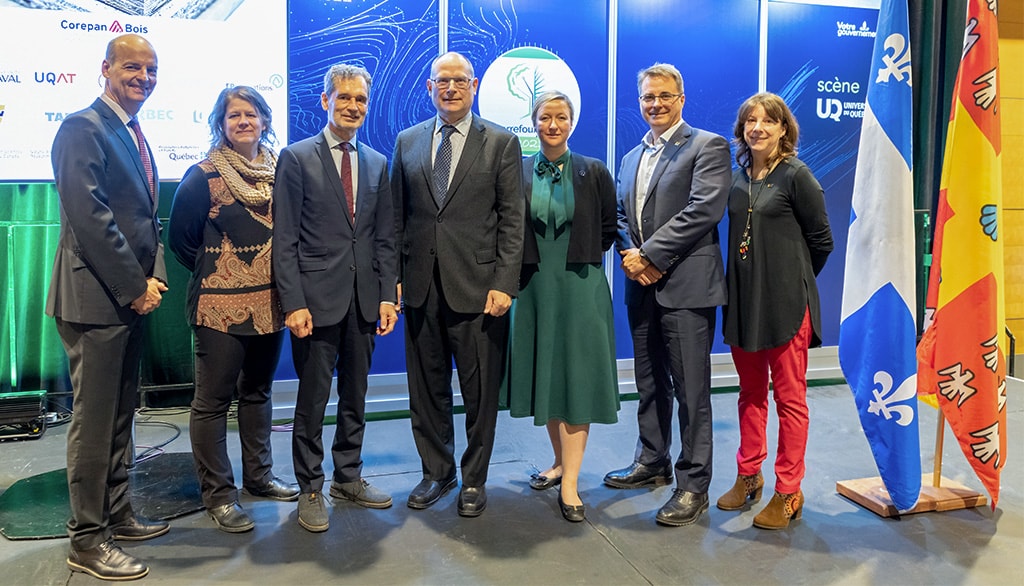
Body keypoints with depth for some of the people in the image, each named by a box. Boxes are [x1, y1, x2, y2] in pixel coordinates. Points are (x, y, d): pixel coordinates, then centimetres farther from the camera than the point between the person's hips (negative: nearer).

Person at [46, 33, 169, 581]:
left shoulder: (134, 136, 18)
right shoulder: (83, 128, -10)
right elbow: (90, 216, -19)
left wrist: (154, 276, 4)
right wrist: (135, 286, -15)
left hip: (132, 298, 9)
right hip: (96, 299, -9)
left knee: (120, 415, 16)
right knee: (94, 421, -1)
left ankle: (116, 515, 29)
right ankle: (87, 540, 12)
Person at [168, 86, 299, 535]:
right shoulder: (203, 176, -5)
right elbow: (181, 240, -1)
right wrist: (214, 271, 3)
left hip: (269, 300, 5)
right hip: (221, 304, -5)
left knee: (257, 391, 17)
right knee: (213, 400, 2)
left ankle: (259, 475, 30)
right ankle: (218, 494, 14)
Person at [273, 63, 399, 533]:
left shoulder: (377, 163, 12)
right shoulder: (297, 158, -1)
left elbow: (385, 238, 11)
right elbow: (285, 240, -6)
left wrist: (388, 295, 2)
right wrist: (293, 303, -13)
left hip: (364, 299, 4)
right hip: (317, 297, -4)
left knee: (355, 396, 14)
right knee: (313, 398, 4)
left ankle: (349, 477, 29)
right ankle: (310, 489, 19)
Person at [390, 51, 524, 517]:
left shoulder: (502, 143, 2)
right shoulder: (407, 142, 12)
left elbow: (512, 221, -3)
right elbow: (397, 217, 12)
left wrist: (504, 284, -10)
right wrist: (393, 277, 4)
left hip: (478, 287, -3)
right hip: (421, 286, 3)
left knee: (480, 390, 6)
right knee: (427, 386, 12)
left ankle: (474, 479, 24)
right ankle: (436, 471, 31)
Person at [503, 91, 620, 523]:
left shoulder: (594, 173, 2)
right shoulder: (518, 174, 4)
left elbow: (609, 229, 8)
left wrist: (580, 255, 2)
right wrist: (527, 260, 0)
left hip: (580, 287, -2)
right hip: (535, 287, 2)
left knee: (577, 377, -2)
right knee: (545, 374, 10)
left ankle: (570, 483, 3)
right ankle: (560, 462, 28)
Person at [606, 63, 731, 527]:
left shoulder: (708, 147, -2)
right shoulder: (631, 158, 19)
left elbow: (704, 209, -15)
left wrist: (650, 255, -16)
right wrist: (632, 255, -3)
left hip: (686, 287, -7)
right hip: (642, 287, 7)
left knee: (691, 390, -1)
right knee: (649, 384, 17)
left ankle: (693, 485, 10)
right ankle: (652, 462, 33)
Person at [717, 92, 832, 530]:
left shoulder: (796, 175, -6)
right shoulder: (738, 178, 10)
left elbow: (821, 241, -2)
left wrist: (790, 280, 6)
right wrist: (747, 280, 9)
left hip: (785, 302, -5)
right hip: (742, 300, 6)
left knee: (789, 398, 2)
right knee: (750, 393, 15)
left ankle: (788, 492, 14)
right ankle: (748, 475, 29)